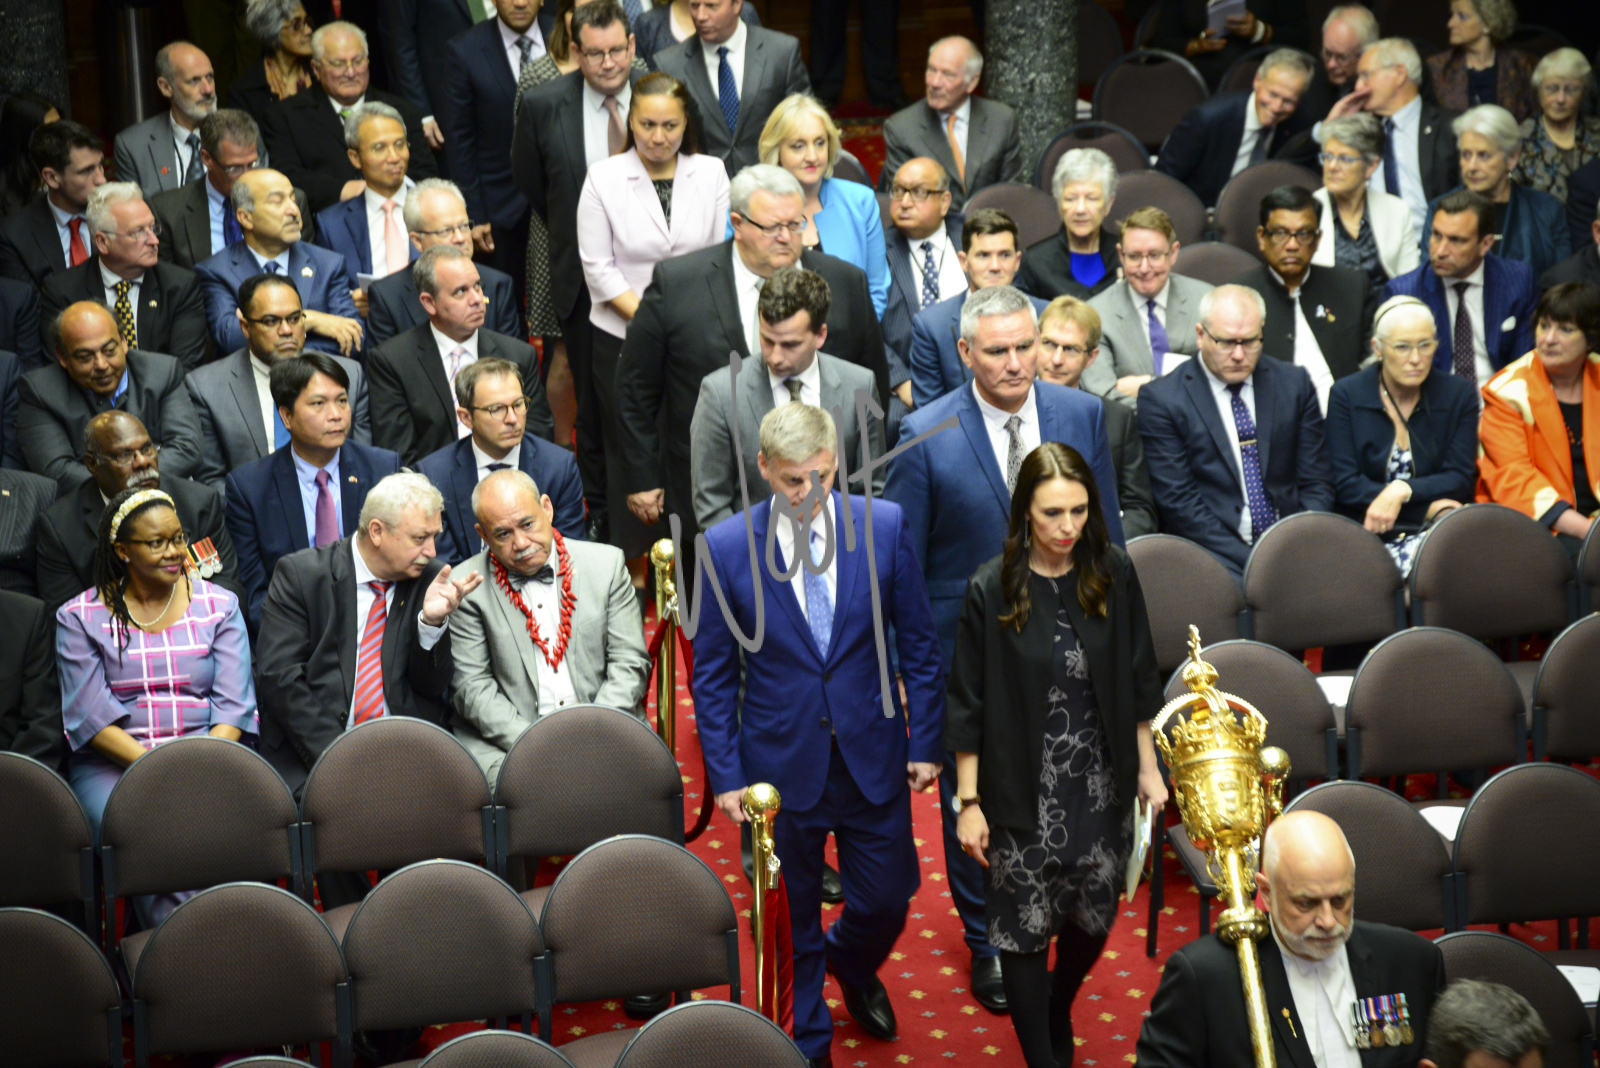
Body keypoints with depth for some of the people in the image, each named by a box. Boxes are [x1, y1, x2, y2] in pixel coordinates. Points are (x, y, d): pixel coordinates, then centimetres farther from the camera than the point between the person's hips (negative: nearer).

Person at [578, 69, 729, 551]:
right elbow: (598, 266, -4)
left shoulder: (711, 173, 3)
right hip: (623, 337, -1)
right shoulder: (603, 177, -3)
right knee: (629, 451, 4)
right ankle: (631, 567, 14)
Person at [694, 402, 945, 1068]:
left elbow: (918, 644, 1)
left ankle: (852, 964, 48)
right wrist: (724, 774, -5)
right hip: (781, 764, -1)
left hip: (873, 756, 1)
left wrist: (925, 741, 1)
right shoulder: (726, 548, -11)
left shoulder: (884, 526, -8)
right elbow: (713, 674, -3)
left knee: (886, 900, 13)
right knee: (791, 920, 12)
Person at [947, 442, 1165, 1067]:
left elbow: (1137, 681, 6)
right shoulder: (991, 590, -13)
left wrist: (1148, 768, 8)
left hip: (1101, 785, 3)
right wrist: (968, 802, -6)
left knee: (1093, 919, 15)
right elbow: (967, 706, -7)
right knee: (1024, 928, 3)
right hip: (1023, 792, -3)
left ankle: (1059, 1012, 45)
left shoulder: (1113, 575, -5)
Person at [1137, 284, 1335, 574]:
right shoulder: (1160, 400, 0)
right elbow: (1178, 501, -6)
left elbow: (1316, 484, 12)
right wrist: (1249, 562, -15)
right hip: (1217, 556, -3)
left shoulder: (1294, 384, 12)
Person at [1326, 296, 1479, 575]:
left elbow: (1460, 480, 2)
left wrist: (1401, 491, -17)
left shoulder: (1459, 395, 8)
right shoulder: (1346, 395, 3)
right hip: (1366, 533, -1)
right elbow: (1344, 485, -5)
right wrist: (1428, 507, -11)